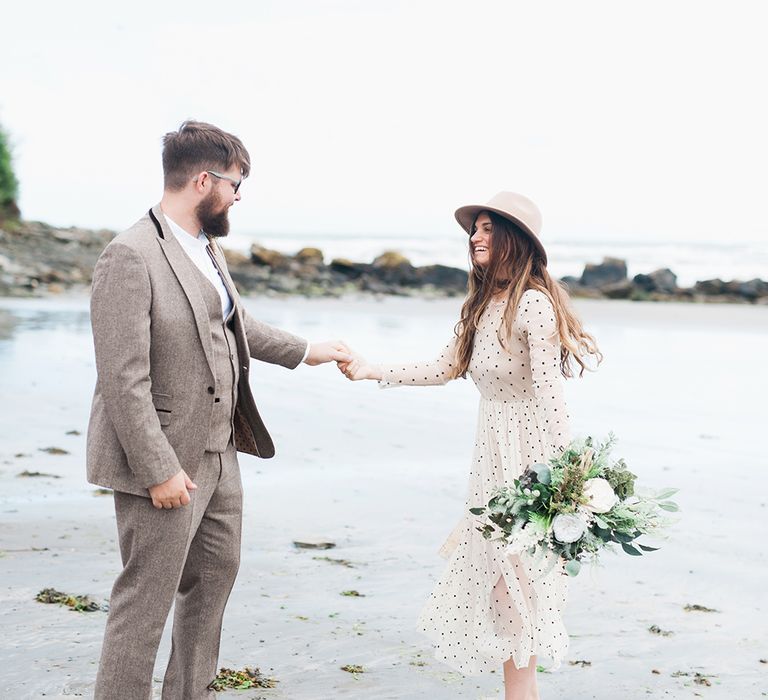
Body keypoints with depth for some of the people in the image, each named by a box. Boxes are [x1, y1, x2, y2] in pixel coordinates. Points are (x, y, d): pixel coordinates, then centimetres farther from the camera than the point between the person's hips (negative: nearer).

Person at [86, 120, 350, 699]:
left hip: (219, 453, 10)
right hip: (167, 464, -10)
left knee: (216, 575, 21)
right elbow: (123, 380, -23)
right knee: (147, 599, -1)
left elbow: (237, 324, 27)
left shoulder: (208, 249, 9)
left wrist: (305, 351, 34)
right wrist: (160, 470, -23)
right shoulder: (130, 258, -21)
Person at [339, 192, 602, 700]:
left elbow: (548, 390, -21)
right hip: (493, 448, 9)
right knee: (496, 568, 12)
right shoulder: (484, 305, 10)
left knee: (518, 570, -1)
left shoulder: (533, 304, -18)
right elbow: (445, 368, 12)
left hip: (530, 448, -9)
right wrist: (373, 371, 5)